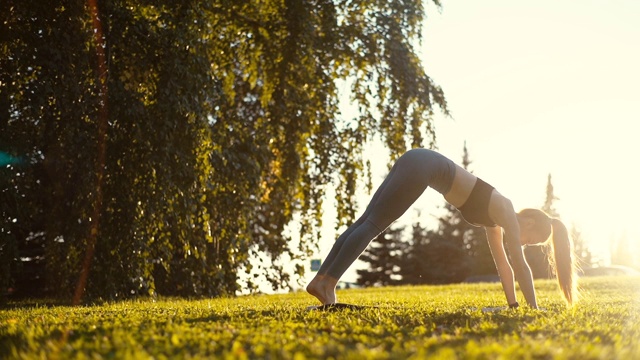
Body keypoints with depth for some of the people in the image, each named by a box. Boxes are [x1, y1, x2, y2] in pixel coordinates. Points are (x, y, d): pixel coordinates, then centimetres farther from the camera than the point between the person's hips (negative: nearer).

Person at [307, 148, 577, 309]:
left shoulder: (495, 219, 21)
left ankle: (320, 279, -5)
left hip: (418, 166, 8)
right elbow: (519, 265, -4)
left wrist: (514, 305, 29)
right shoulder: (506, 213, -2)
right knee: (372, 225, -13)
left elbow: (503, 264, 27)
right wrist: (534, 308, 0)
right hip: (421, 165, -8)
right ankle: (327, 284, -17)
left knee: (365, 223, 0)